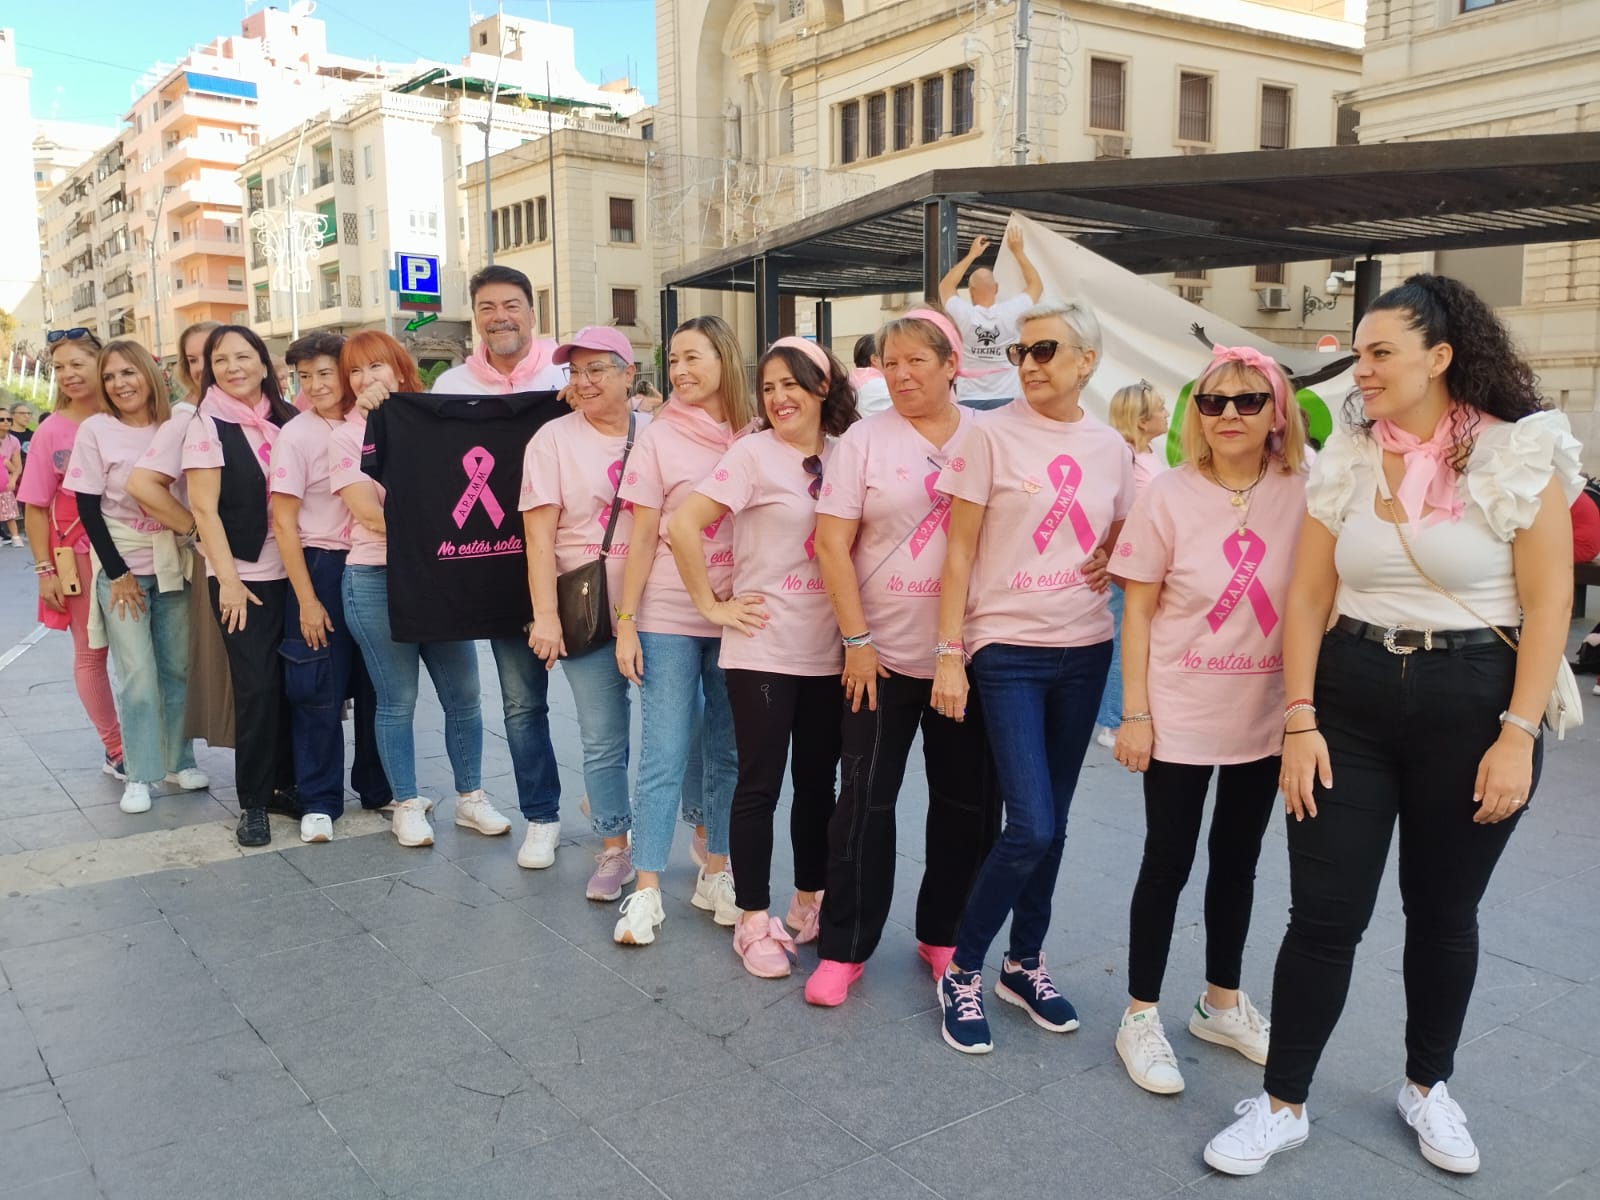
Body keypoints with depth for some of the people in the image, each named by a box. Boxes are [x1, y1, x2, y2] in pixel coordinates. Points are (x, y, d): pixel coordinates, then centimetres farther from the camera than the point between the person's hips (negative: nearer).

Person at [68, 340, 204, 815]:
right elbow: (88, 509, -6)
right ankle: (139, 775, 6)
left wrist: (193, 549, -1)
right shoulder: (95, 430, -6)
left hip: (173, 565, 3)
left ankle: (179, 760, 21)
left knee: (178, 667, 7)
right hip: (121, 567, -3)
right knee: (138, 676, -5)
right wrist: (117, 572, -8)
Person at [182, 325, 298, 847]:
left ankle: (288, 782, 21)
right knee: (257, 687, -2)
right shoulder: (207, 426, -3)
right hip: (242, 576, -3)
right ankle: (253, 802, 10)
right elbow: (204, 509, -8)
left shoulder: (287, 419, 7)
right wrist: (227, 578, -13)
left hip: (293, 570, 4)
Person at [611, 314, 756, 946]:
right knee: (663, 758, -1)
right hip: (668, 620, -2)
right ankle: (646, 891, 8)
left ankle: (715, 875, 24)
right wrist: (626, 622, -6)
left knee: (728, 754, 11)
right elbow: (642, 538, -2)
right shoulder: (658, 438, -2)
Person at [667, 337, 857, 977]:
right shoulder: (753, 453, -8)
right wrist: (713, 606, -11)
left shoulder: (844, 454, 6)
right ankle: (753, 920, 17)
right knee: (760, 786, 3)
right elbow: (682, 526, -15)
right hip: (763, 651, -4)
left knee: (818, 782, 14)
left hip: (829, 652, 5)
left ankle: (809, 902, 31)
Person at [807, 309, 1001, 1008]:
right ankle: (844, 948, 15)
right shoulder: (865, 439, -1)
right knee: (867, 799, 2)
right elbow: (831, 543, -5)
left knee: (967, 802, 10)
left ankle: (942, 934, 28)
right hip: (882, 654, -2)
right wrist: (857, 641, -9)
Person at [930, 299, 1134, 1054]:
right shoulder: (992, 436, -7)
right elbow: (959, 552, -7)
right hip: (1007, 650, -4)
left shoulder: (1109, 448, 5)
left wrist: (1112, 565, -3)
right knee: (1030, 828, -10)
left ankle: (1025, 963, 30)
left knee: (1051, 824, 12)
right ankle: (962, 972, 10)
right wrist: (949, 654, -11)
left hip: (1084, 651, 5)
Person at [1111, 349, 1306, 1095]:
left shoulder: (1303, 497, -4)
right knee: (1168, 865, 5)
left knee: (1238, 861, 17)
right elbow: (1137, 612, -7)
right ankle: (1140, 1017, 20)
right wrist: (1134, 713, -10)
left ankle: (1221, 1003, 36)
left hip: (1266, 716, 3)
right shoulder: (1168, 495, -10)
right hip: (1180, 714, -3)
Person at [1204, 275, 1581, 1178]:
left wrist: (1518, 734, -13)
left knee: (1444, 911, 14)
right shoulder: (1346, 459, 2)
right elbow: (1309, 597, 2)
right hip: (1351, 696, 2)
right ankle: (1284, 1105, 18)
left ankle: (1429, 1087, 37)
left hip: (1474, 700, -2)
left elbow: (1547, 602, -8)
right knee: (1323, 915, 2)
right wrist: (1300, 720, -5)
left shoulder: (1522, 451, -7)